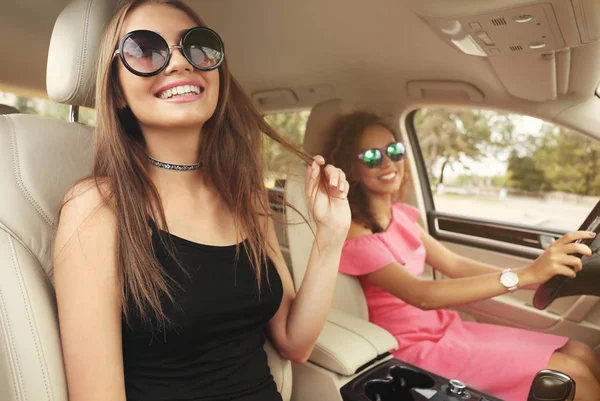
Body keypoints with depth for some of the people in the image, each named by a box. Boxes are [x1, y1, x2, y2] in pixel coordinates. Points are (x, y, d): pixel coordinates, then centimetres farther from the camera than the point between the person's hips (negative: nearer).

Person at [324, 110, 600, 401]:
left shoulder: (399, 214, 3)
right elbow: (422, 295, -31)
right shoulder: (355, 234, -21)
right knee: (573, 374, -9)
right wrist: (524, 275, -35)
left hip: (446, 327, 7)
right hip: (417, 348, -7)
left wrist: (538, 278, -6)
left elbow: (453, 264, 4)